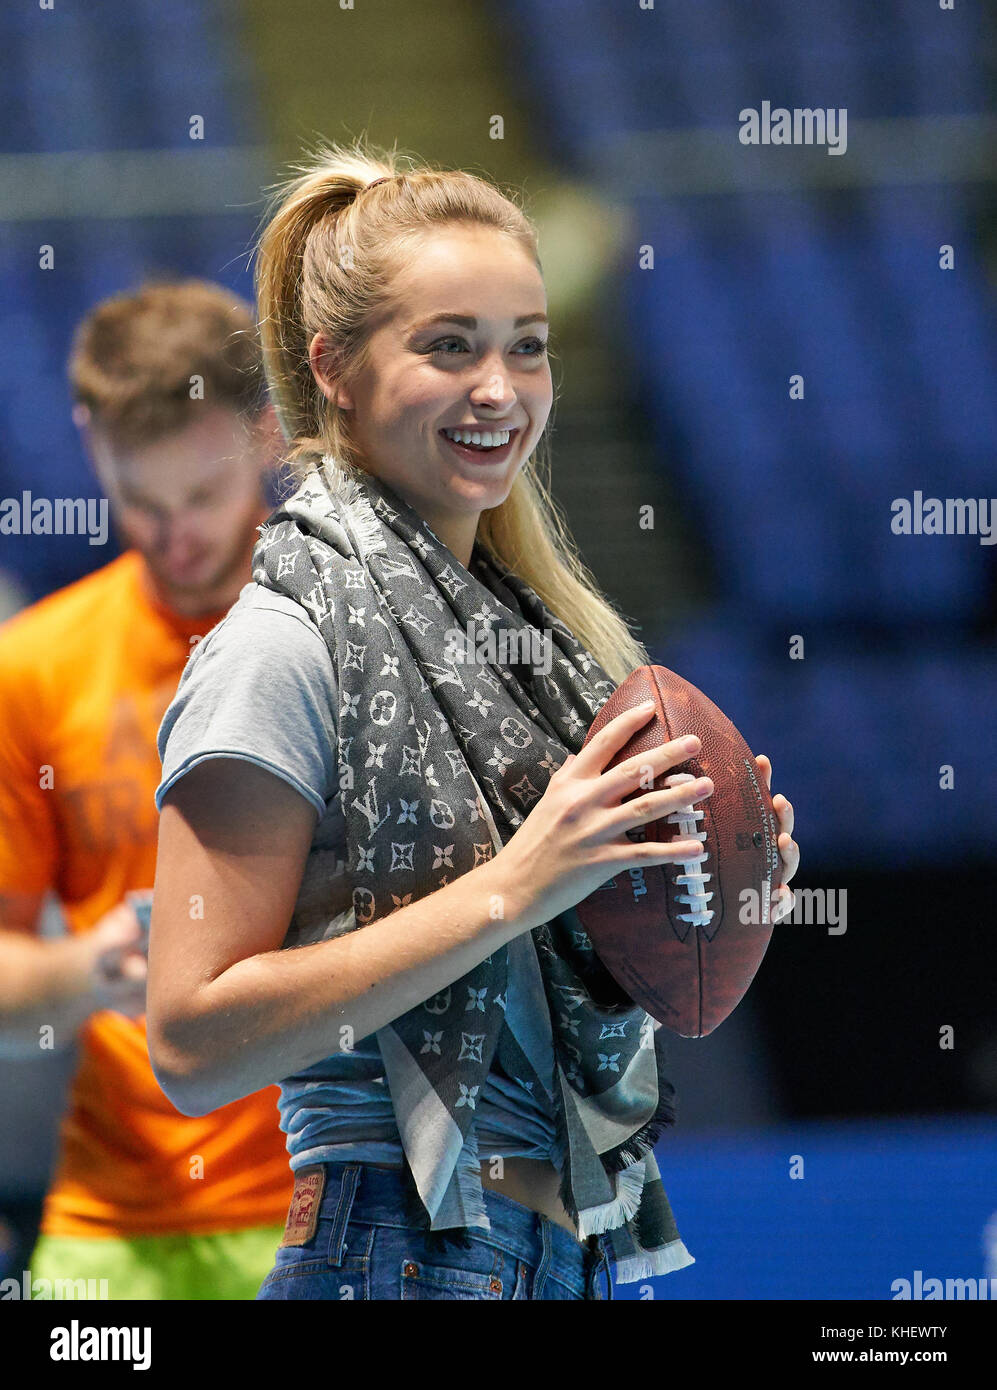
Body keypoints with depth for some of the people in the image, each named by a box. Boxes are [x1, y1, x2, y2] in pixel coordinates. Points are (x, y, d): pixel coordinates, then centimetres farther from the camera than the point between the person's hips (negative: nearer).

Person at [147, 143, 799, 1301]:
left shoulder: (532, 619, 13)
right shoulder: (287, 643, -12)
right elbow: (195, 1049, -18)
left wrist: (704, 877, 1)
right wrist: (509, 889, -22)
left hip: (600, 1239, 8)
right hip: (406, 1254, -8)